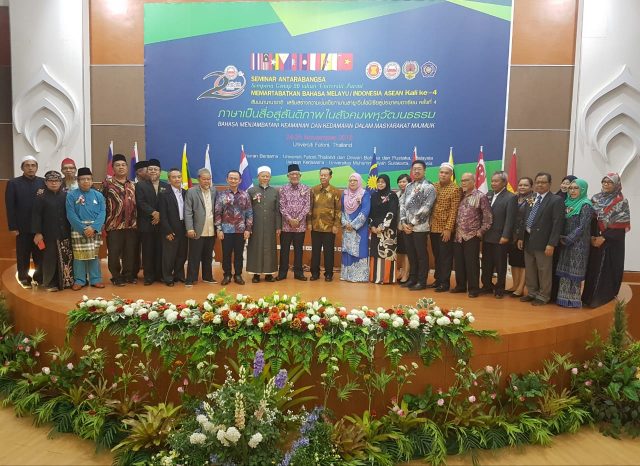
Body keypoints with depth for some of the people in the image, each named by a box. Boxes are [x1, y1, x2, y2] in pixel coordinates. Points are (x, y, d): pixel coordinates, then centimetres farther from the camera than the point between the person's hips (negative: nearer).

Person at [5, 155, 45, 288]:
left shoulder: (43, 182, 5)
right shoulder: (13, 183, 0)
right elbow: (10, 207, -3)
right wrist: (13, 227, -8)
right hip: (23, 227, -1)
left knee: (40, 255, 6)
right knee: (23, 256, 7)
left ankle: (39, 278, 18)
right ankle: (24, 279, 19)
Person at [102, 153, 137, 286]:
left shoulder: (133, 185, 13)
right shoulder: (107, 183, 0)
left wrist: (137, 221, 12)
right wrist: (102, 223, -7)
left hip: (131, 225, 4)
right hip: (114, 225, -3)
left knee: (130, 252, 8)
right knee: (114, 253, 2)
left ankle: (129, 275, 21)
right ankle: (116, 277, 14)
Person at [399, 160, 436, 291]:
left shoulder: (429, 187, -6)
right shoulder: (408, 186, 13)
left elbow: (425, 208, -13)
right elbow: (402, 205, 10)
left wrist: (412, 224, -13)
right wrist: (403, 222, -3)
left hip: (420, 227, -6)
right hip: (407, 226, 6)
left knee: (421, 255, 2)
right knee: (411, 254, 12)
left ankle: (422, 282, 10)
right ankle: (412, 278, 24)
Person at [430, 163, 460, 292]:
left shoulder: (455, 189, -8)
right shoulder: (434, 187, 9)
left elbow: (454, 211, -12)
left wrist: (448, 228, -17)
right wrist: (429, 223, 5)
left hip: (446, 229, -5)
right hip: (434, 228, 5)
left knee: (445, 256, 2)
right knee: (436, 256, 13)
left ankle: (445, 282, 9)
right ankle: (438, 279, 23)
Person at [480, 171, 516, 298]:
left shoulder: (510, 197, -7)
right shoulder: (489, 196, 11)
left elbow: (510, 219, -13)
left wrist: (505, 236, -18)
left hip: (500, 238, -5)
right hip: (487, 236, 5)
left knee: (500, 265, 5)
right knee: (486, 264, 12)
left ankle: (499, 289, 16)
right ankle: (487, 286, 24)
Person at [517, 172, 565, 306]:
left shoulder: (556, 200, -8)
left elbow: (558, 224, -14)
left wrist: (551, 244, -19)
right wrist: (521, 237, 10)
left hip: (543, 242, -7)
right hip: (528, 240, 7)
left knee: (544, 271, 3)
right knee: (529, 270, 15)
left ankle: (543, 296, 16)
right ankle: (532, 293, 29)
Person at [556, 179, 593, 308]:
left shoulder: (585, 205, -9)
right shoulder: (568, 203, 10)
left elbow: (582, 227, -14)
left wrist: (568, 239, -14)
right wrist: (562, 239, 2)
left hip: (578, 243, -7)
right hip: (565, 243, 7)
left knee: (574, 271, -1)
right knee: (564, 270, 9)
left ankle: (573, 300, 8)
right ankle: (563, 298, 16)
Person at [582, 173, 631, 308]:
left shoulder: (622, 201, -5)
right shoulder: (596, 198, 7)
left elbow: (622, 225, -10)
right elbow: (591, 220, 6)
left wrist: (604, 238, -15)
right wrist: (592, 236, -8)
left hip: (612, 242, -4)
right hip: (595, 240, 4)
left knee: (608, 269, 1)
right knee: (593, 268, 7)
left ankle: (604, 297, 12)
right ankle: (590, 296, 17)